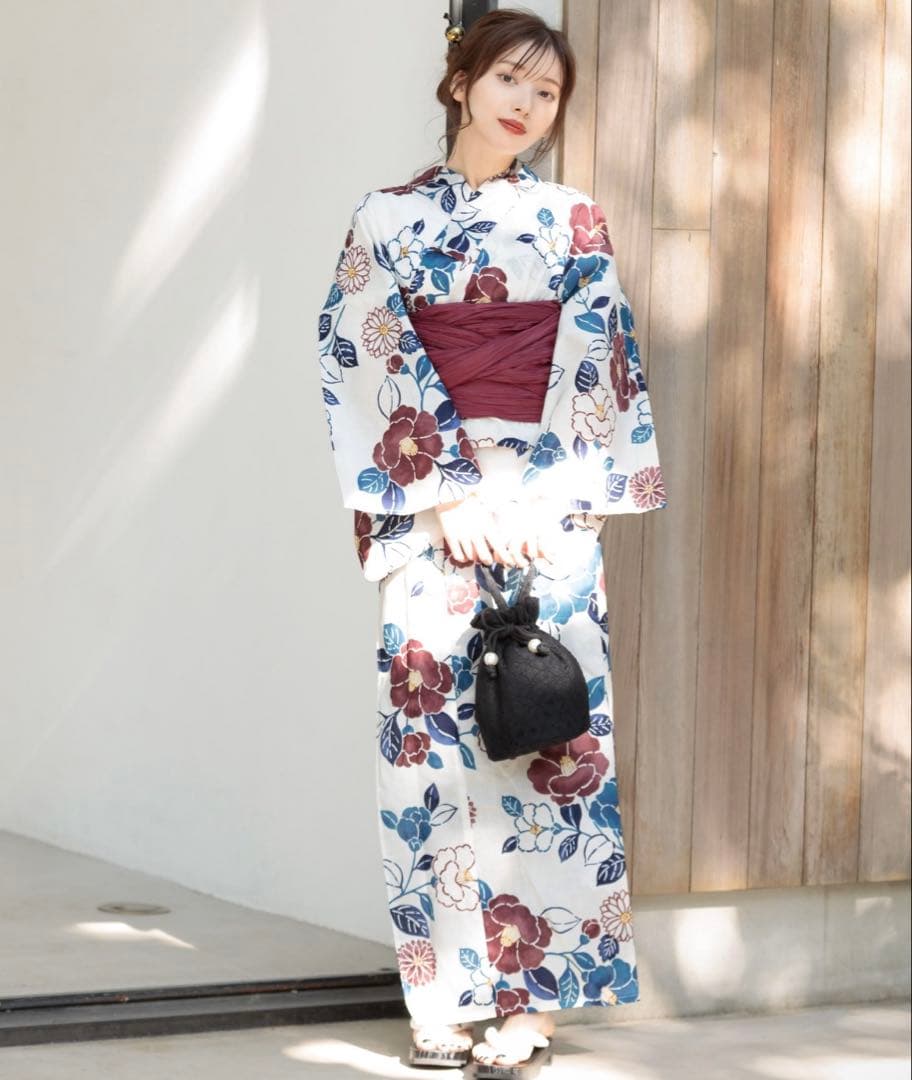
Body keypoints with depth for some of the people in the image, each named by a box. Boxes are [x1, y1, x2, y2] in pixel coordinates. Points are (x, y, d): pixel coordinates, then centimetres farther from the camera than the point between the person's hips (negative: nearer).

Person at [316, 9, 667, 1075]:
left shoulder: (573, 226, 9)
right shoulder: (388, 219, 7)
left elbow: (597, 375, 2)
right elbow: (373, 367, 0)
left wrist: (531, 500, -9)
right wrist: (448, 495, -10)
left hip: (547, 500, 0)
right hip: (428, 496, 0)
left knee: (543, 725, -6)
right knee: (427, 723, -3)